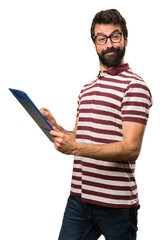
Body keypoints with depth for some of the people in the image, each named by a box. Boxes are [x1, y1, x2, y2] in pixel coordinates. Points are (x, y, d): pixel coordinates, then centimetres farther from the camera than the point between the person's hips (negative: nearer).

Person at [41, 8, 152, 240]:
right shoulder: (86, 89, 16)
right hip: (78, 197, 6)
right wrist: (55, 127, 0)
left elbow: (131, 149, -18)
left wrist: (75, 148, -28)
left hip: (116, 203, -6)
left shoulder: (135, 86, -9)